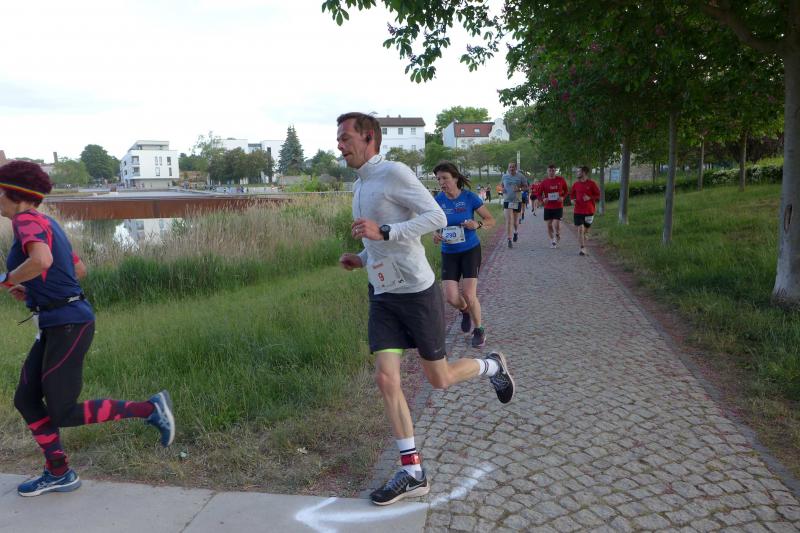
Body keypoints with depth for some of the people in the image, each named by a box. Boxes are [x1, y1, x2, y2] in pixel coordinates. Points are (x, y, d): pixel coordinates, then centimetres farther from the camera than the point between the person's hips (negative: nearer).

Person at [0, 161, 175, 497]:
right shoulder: (46, 225, 17)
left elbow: (41, 261, -33)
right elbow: (79, 270, 27)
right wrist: (32, 288, 24)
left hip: (67, 326, -10)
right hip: (59, 325, 10)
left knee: (62, 415, -4)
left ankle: (150, 408, -2)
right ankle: (59, 474, 23)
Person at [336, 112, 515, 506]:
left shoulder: (394, 172, -12)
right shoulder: (359, 185, 15)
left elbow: (436, 216, -22)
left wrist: (382, 232, -29)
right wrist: (361, 260, 9)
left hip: (417, 292, -7)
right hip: (382, 295, 7)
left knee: (439, 379, 5)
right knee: (386, 379, -2)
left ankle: (491, 366, 37)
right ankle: (412, 473, 9)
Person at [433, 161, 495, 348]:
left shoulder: (469, 197, -11)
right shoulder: (438, 200, -4)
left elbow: (491, 220, -5)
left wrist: (477, 224, -26)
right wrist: (436, 235, -14)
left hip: (470, 250, -2)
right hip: (449, 253, 3)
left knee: (468, 295, -11)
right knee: (450, 297, -8)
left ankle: (479, 330, 17)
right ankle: (465, 311, 30)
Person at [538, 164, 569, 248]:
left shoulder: (561, 180, -1)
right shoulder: (544, 182, -1)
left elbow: (566, 190, 11)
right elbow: (539, 194, 4)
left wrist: (563, 197, -9)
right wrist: (543, 199, -17)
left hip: (558, 206, -1)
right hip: (548, 207, 2)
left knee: (557, 224, -12)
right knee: (549, 225, 6)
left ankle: (557, 237, 17)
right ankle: (552, 241, 24)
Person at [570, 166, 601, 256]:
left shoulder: (591, 184, -6)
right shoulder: (575, 184, 4)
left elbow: (598, 196, -3)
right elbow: (572, 195, 19)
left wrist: (590, 198, -18)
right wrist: (573, 199, -2)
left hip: (589, 211, -1)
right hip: (578, 211, 1)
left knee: (586, 230, 11)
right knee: (580, 229, -10)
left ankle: (583, 248, 28)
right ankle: (583, 249, -8)